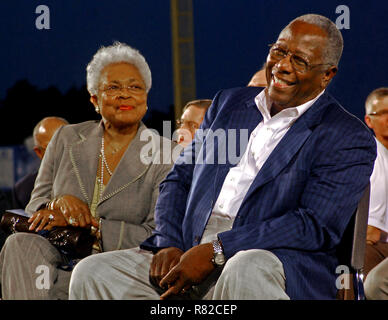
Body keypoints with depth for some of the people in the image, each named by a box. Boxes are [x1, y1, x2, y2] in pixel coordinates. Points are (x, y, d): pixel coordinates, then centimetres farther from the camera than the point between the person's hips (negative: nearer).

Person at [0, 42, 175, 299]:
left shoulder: (166, 155, 3)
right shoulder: (67, 139, 15)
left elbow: (158, 237, -4)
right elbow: (36, 205, 16)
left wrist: (91, 226, -13)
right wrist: (59, 203, -9)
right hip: (60, 260, 4)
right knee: (21, 244, -31)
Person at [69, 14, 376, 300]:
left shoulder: (350, 138, 2)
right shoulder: (228, 103, 23)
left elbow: (316, 226, -11)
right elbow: (179, 180, 22)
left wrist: (215, 251, -17)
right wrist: (168, 245, 0)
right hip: (186, 259, 6)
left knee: (246, 271, -42)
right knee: (92, 273, -15)